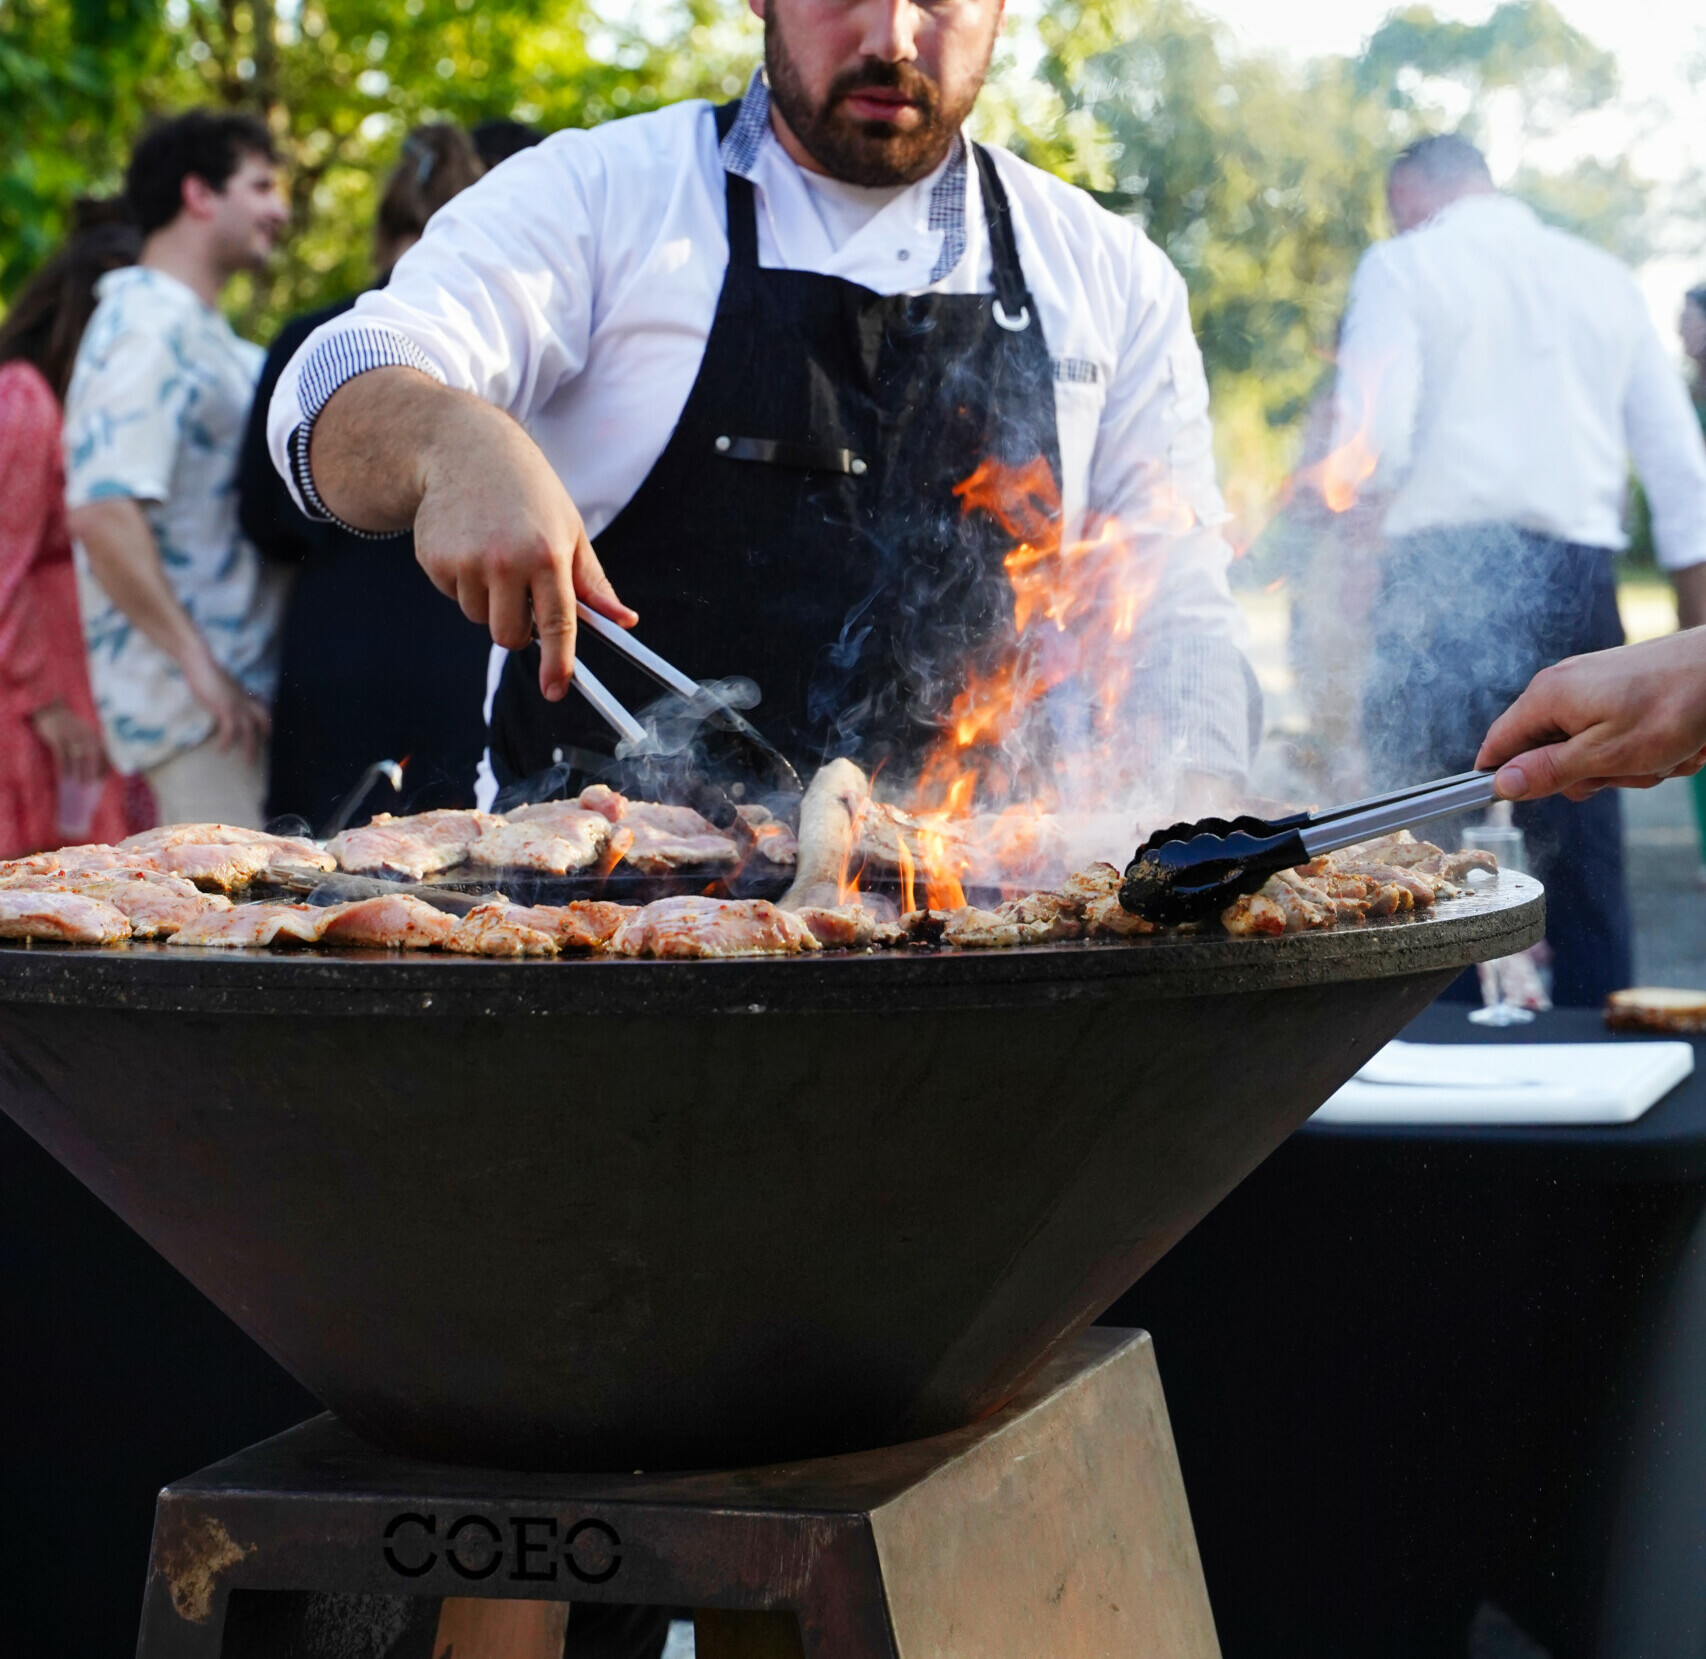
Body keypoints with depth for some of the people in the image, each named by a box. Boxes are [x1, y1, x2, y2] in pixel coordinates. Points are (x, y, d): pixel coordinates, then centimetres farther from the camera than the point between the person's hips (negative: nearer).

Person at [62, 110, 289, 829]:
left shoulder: (203, 335, 19)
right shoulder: (146, 332, -14)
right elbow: (102, 513, -26)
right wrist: (197, 663, -24)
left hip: (239, 687, 10)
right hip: (192, 703, -10)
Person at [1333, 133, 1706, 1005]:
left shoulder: (1402, 265, 4)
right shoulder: (1604, 277, 16)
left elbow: (1374, 442, -12)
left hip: (1443, 571, -4)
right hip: (1575, 579, 4)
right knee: (1583, 852, 8)